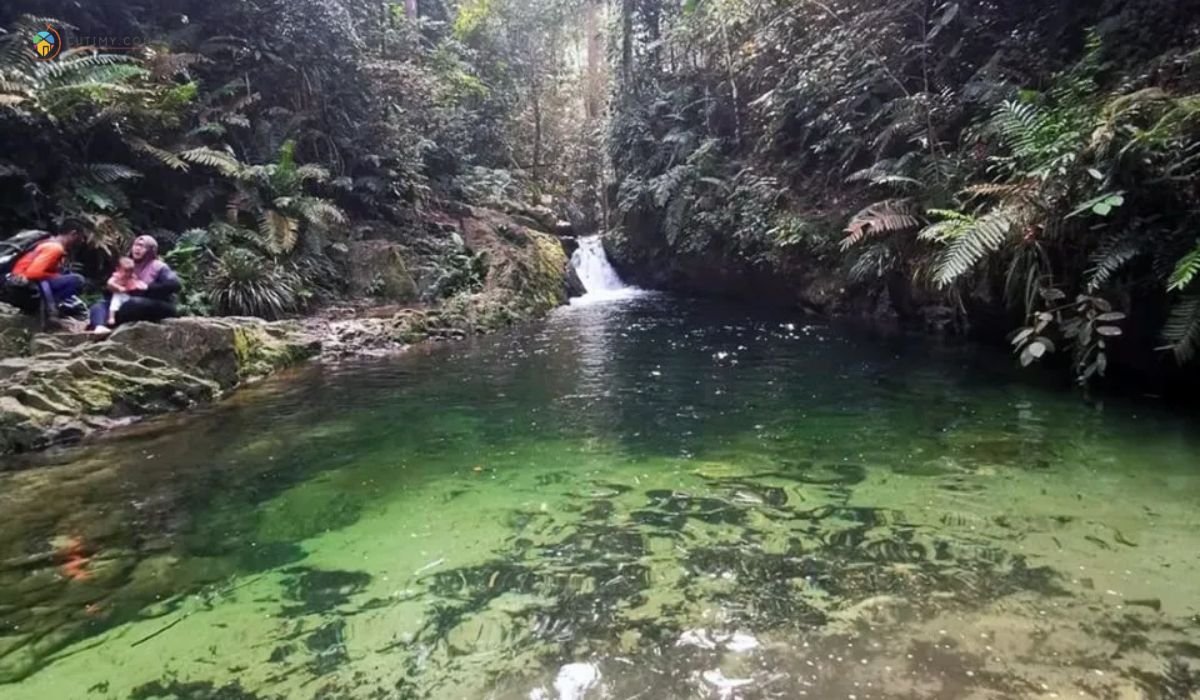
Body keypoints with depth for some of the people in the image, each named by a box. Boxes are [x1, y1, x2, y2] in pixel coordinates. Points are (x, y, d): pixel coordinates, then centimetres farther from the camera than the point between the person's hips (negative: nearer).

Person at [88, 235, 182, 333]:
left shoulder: (158, 266, 0)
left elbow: (175, 284, -18)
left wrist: (148, 287, -18)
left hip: (156, 309, -7)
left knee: (134, 303, -36)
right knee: (99, 305, -6)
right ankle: (99, 327, -34)